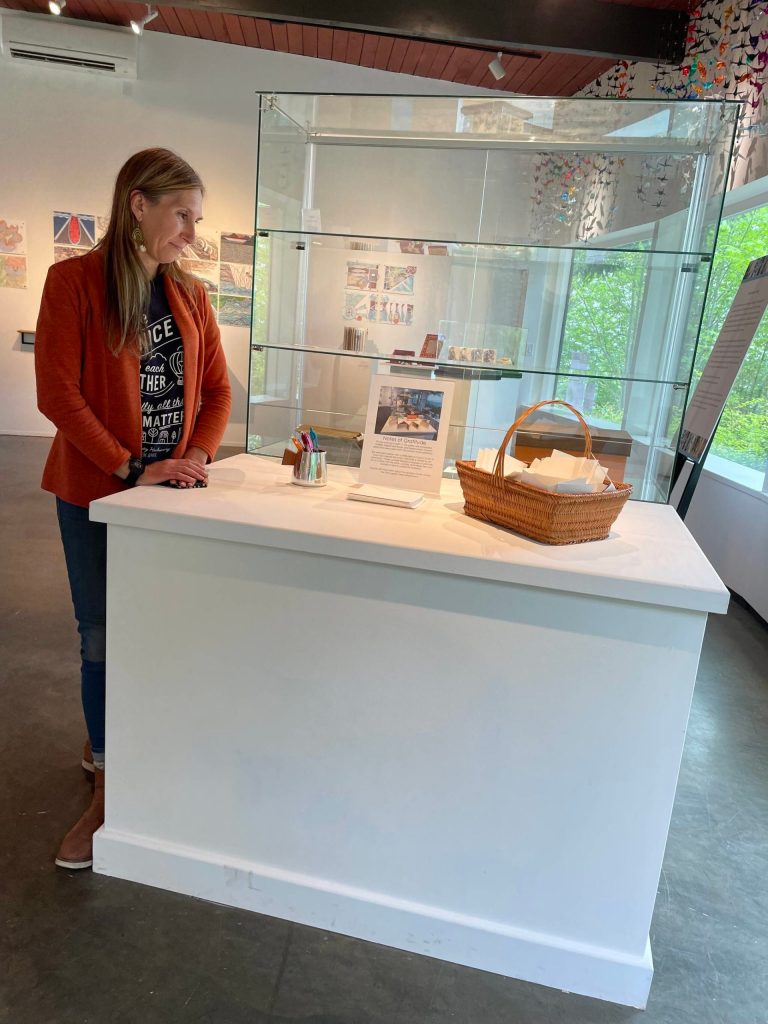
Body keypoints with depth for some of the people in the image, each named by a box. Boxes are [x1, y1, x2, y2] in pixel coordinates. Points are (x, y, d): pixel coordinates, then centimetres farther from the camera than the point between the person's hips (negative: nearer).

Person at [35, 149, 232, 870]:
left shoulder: (189, 294, 7)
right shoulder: (75, 281, -8)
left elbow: (217, 390, 9)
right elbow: (57, 393, -14)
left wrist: (197, 457, -7)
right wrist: (131, 470, -17)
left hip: (169, 490, 4)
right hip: (96, 493, -4)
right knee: (104, 640, 4)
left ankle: (106, 743, 38)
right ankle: (109, 791, 21)